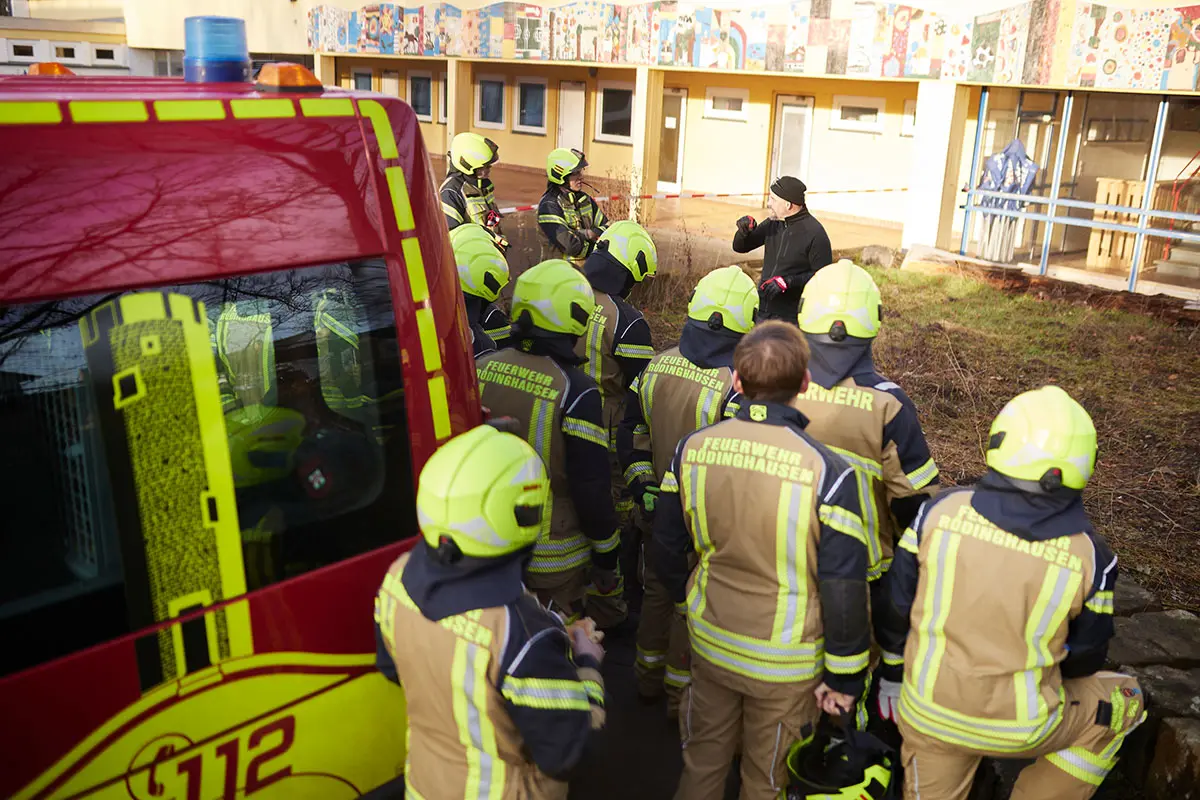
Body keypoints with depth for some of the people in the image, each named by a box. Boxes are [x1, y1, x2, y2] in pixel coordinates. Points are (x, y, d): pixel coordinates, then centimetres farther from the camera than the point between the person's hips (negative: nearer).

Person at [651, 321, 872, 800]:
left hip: (710, 643, 3)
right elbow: (844, 591, -20)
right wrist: (844, 677, -5)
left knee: (702, 761, 26)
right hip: (787, 663, -3)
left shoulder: (691, 450, -12)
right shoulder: (827, 473, -24)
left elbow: (665, 552, 0)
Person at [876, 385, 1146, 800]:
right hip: (1020, 727, -1)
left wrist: (893, 676, 15)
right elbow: (1084, 658, 2)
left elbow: (896, 606, -2)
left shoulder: (940, 511, -11)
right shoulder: (1089, 555, -12)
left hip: (927, 711, 2)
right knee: (1124, 700, 24)